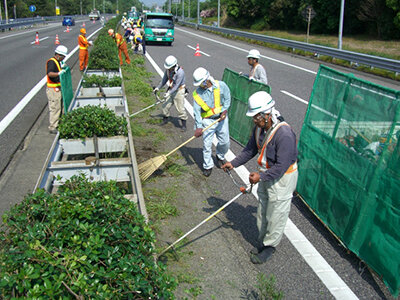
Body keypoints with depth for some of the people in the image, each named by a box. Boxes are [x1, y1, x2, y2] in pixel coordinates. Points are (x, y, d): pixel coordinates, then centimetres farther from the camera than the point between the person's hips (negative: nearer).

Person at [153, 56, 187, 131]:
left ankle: (184, 124, 5)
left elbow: (177, 85, -25)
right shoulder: (168, 70, -5)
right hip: (171, 89, 7)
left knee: (180, 107, -6)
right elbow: (164, 79, 10)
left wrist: (169, 93, -26)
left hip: (179, 90, -7)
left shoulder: (180, 72, -27)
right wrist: (158, 87, 11)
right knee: (165, 105, 10)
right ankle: (165, 119, 32)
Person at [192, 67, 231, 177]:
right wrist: (198, 126, -20)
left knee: (225, 142, 11)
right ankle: (208, 166, 16)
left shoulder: (221, 85, -11)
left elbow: (227, 98, 2)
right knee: (207, 145, -1)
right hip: (208, 121, -1)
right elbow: (197, 111, -13)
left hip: (222, 118, 1)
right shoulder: (198, 93, -12)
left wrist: (225, 110, -13)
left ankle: (220, 156, 41)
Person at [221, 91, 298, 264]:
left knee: (275, 215, 6)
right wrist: (234, 163, 4)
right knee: (262, 212, 20)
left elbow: (282, 166, -28)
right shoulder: (260, 128, -4)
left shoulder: (284, 134, -30)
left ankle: (270, 246, 25)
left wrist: (261, 176, -24)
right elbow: (250, 149, 10)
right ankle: (262, 241, 39)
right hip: (266, 174, 8)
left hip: (282, 178, -8)